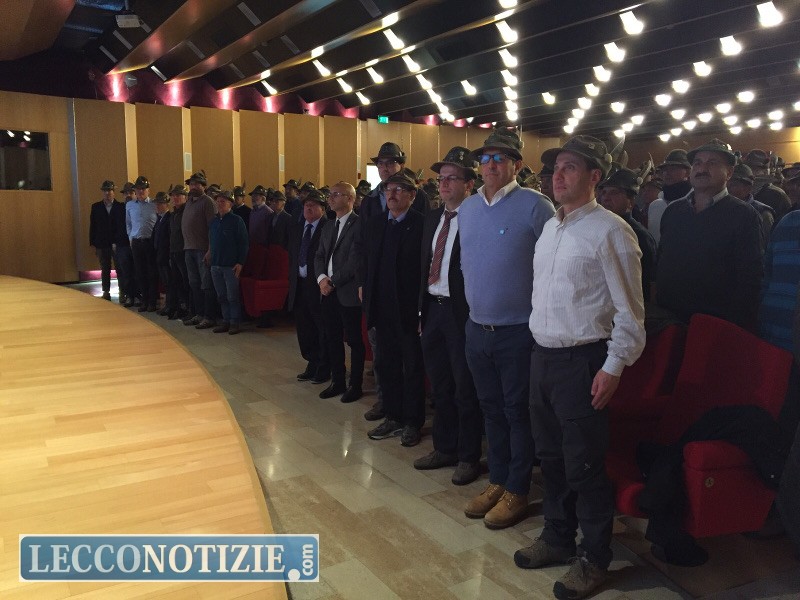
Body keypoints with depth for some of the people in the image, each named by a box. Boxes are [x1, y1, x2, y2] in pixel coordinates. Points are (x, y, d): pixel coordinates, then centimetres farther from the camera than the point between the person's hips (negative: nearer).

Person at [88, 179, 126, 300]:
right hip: (102, 244, 2)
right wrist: (93, 244, 0)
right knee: (105, 270, 8)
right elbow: (92, 227, 6)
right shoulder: (96, 207, 7)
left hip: (117, 244, -2)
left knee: (120, 269, 0)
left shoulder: (121, 207, 0)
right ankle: (106, 292, 14)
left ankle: (122, 292, 5)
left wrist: (118, 242, -9)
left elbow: (123, 226, -3)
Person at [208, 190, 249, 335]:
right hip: (215, 265, 6)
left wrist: (240, 263, -13)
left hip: (231, 266, -6)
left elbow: (244, 243, -9)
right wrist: (210, 256, 11)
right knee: (221, 296, 11)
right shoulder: (214, 221, 13)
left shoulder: (237, 220, -6)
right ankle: (226, 321, 19)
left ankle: (235, 323, 7)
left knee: (233, 296, -1)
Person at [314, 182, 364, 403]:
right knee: (332, 339, 13)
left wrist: (333, 281, -13)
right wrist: (321, 278, -3)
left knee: (354, 341, 4)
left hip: (348, 292, -7)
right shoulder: (329, 225, 15)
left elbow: (355, 260, -17)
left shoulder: (358, 225, -10)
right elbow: (319, 256, 15)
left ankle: (355, 385, 16)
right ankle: (337, 381, 25)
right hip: (328, 291, 7)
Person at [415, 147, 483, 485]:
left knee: (465, 389, 5)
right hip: (433, 308, 7)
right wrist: (421, 310, 12)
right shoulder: (433, 218, 13)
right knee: (440, 386, 17)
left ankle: (468, 457, 20)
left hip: (461, 312, -7)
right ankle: (444, 448, 32)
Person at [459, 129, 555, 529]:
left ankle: (517, 491, 22)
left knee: (518, 412, 7)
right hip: (477, 328, 6)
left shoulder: (535, 206, -12)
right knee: (491, 409, 17)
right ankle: (497, 481, 32)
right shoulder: (466, 208, 8)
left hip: (518, 330, -6)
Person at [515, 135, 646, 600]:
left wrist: (613, 368, -14)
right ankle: (558, 537, 36)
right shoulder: (550, 227, 11)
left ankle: (595, 558, 23)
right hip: (542, 355, 7)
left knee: (584, 465, 3)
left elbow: (629, 310, -11)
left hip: (583, 361, -7)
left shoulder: (610, 230, -11)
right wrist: (538, 345, 13)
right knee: (550, 455, 17)